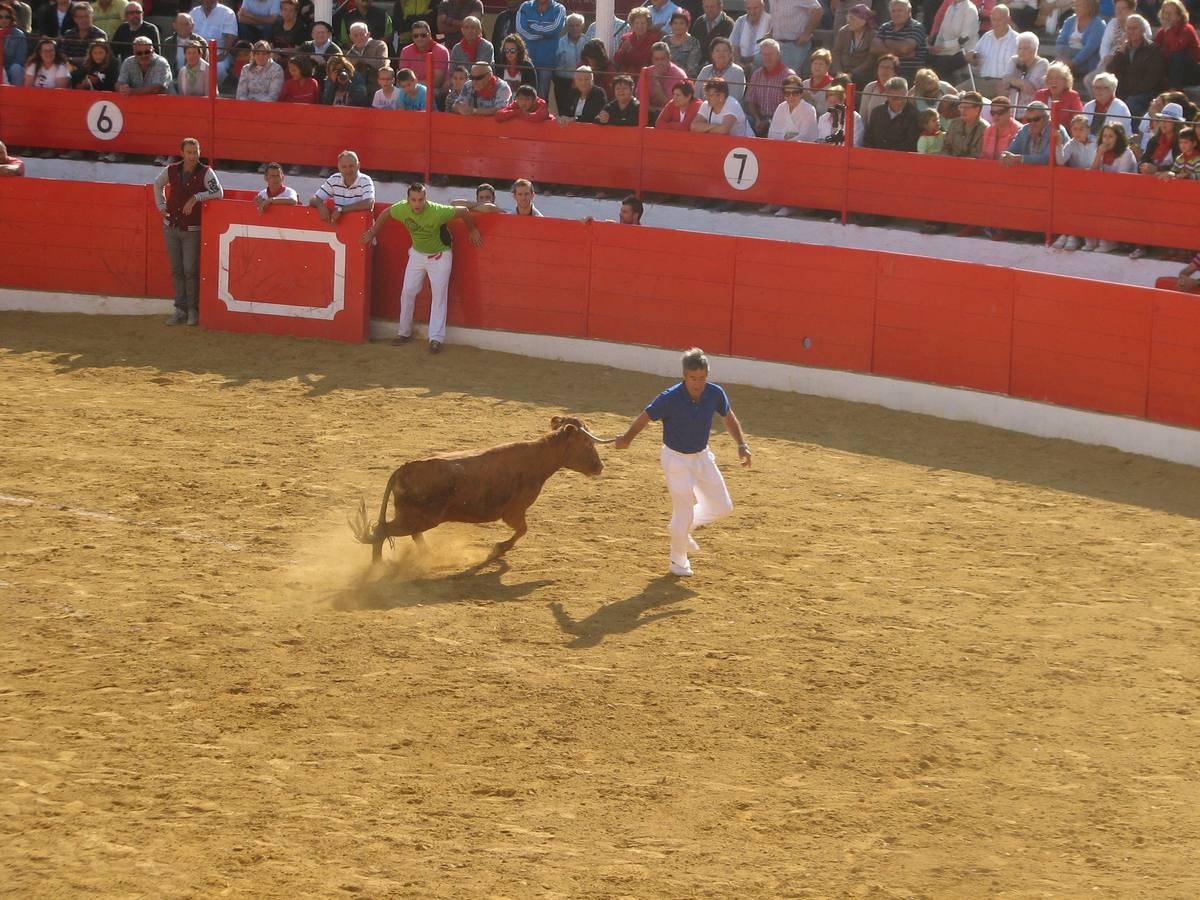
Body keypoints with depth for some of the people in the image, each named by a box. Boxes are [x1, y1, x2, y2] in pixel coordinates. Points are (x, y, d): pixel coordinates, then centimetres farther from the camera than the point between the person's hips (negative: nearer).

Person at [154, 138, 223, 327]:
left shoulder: (205, 173, -10)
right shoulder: (171, 171, 1)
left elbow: (218, 192, -23)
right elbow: (158, 184, 22)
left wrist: (196, 198, -26)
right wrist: (161, 206, 14)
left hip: (192, 230, -4)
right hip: (171, 227, 4)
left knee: (190, 271, -5)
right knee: (176, 271, 8)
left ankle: (193, 311, 6)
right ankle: (180, 310, 15)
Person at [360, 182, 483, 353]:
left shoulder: (438, 212, -35)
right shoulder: (402, 209, -23)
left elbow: (464, 211, -21)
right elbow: (386, 213, 0)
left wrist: (473, 230, -4)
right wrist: (373, 232, 7)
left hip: (440, 255, -4)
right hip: (417, 254, 4)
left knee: (439, 296, -5)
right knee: (407, 292, 5)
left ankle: (436, 339, -4)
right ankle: (404, 333, 20)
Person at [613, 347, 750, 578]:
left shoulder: (715, 394, -14)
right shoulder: (670, 398, -28)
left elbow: (729, 418, 5)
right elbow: (644, 418, -14)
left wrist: (742, 444, -3)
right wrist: (626, 439, -8)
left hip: (702, 456, 5)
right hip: (676, 459, -5)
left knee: (723, 507, 8)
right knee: (684, 512, -2)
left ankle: (682, 528, 33)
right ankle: (678, 560, 24)